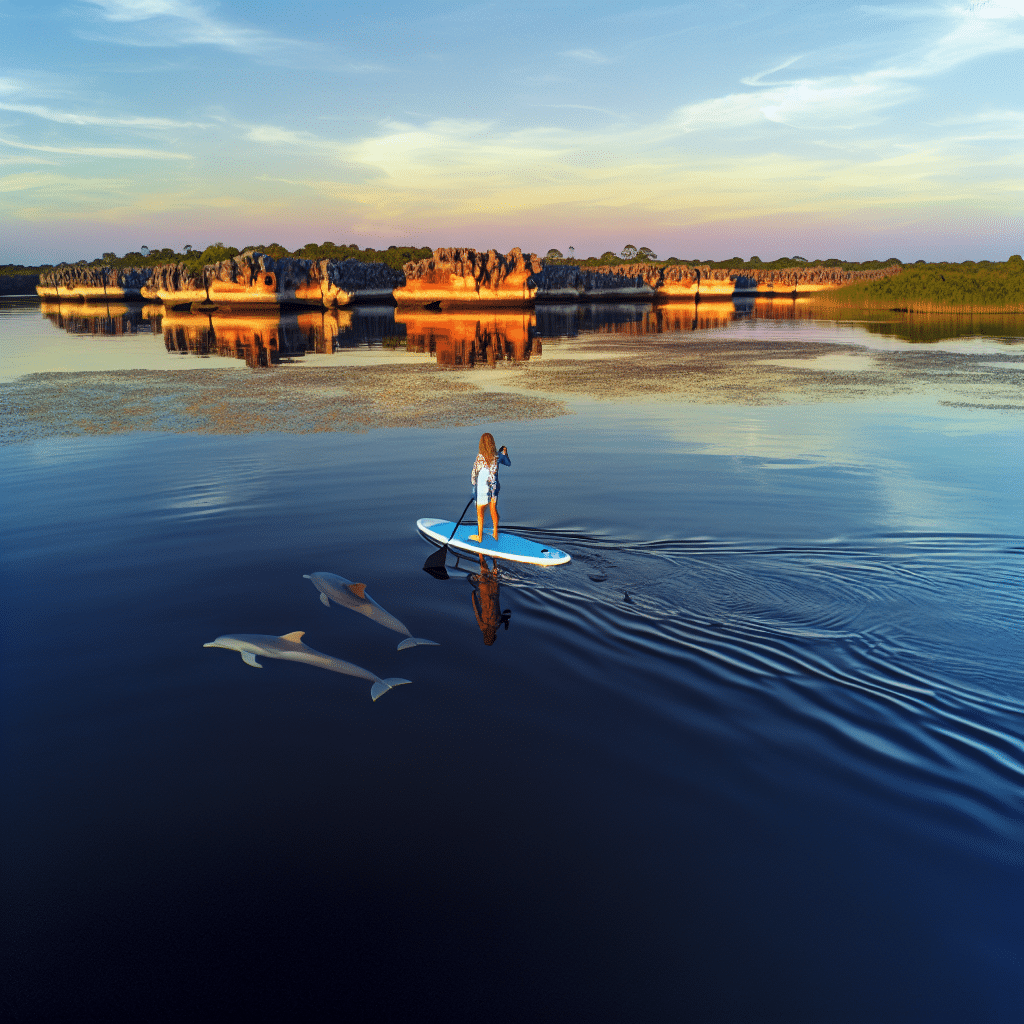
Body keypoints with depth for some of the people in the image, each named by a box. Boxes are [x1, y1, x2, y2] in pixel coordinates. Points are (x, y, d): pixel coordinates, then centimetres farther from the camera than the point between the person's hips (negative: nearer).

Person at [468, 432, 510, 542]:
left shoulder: (480, 458, -19)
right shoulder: (498, 456, -6)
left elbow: (474, 474, -10)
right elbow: (508, 463, 14)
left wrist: (474, 484, 9)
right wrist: (505, 453, 31)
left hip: (483, 488, -4)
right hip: (494, 487, 4)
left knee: (480, 512, 11)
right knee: (493, 510, 19)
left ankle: (479, 536, 21)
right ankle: (495, 534, 29)